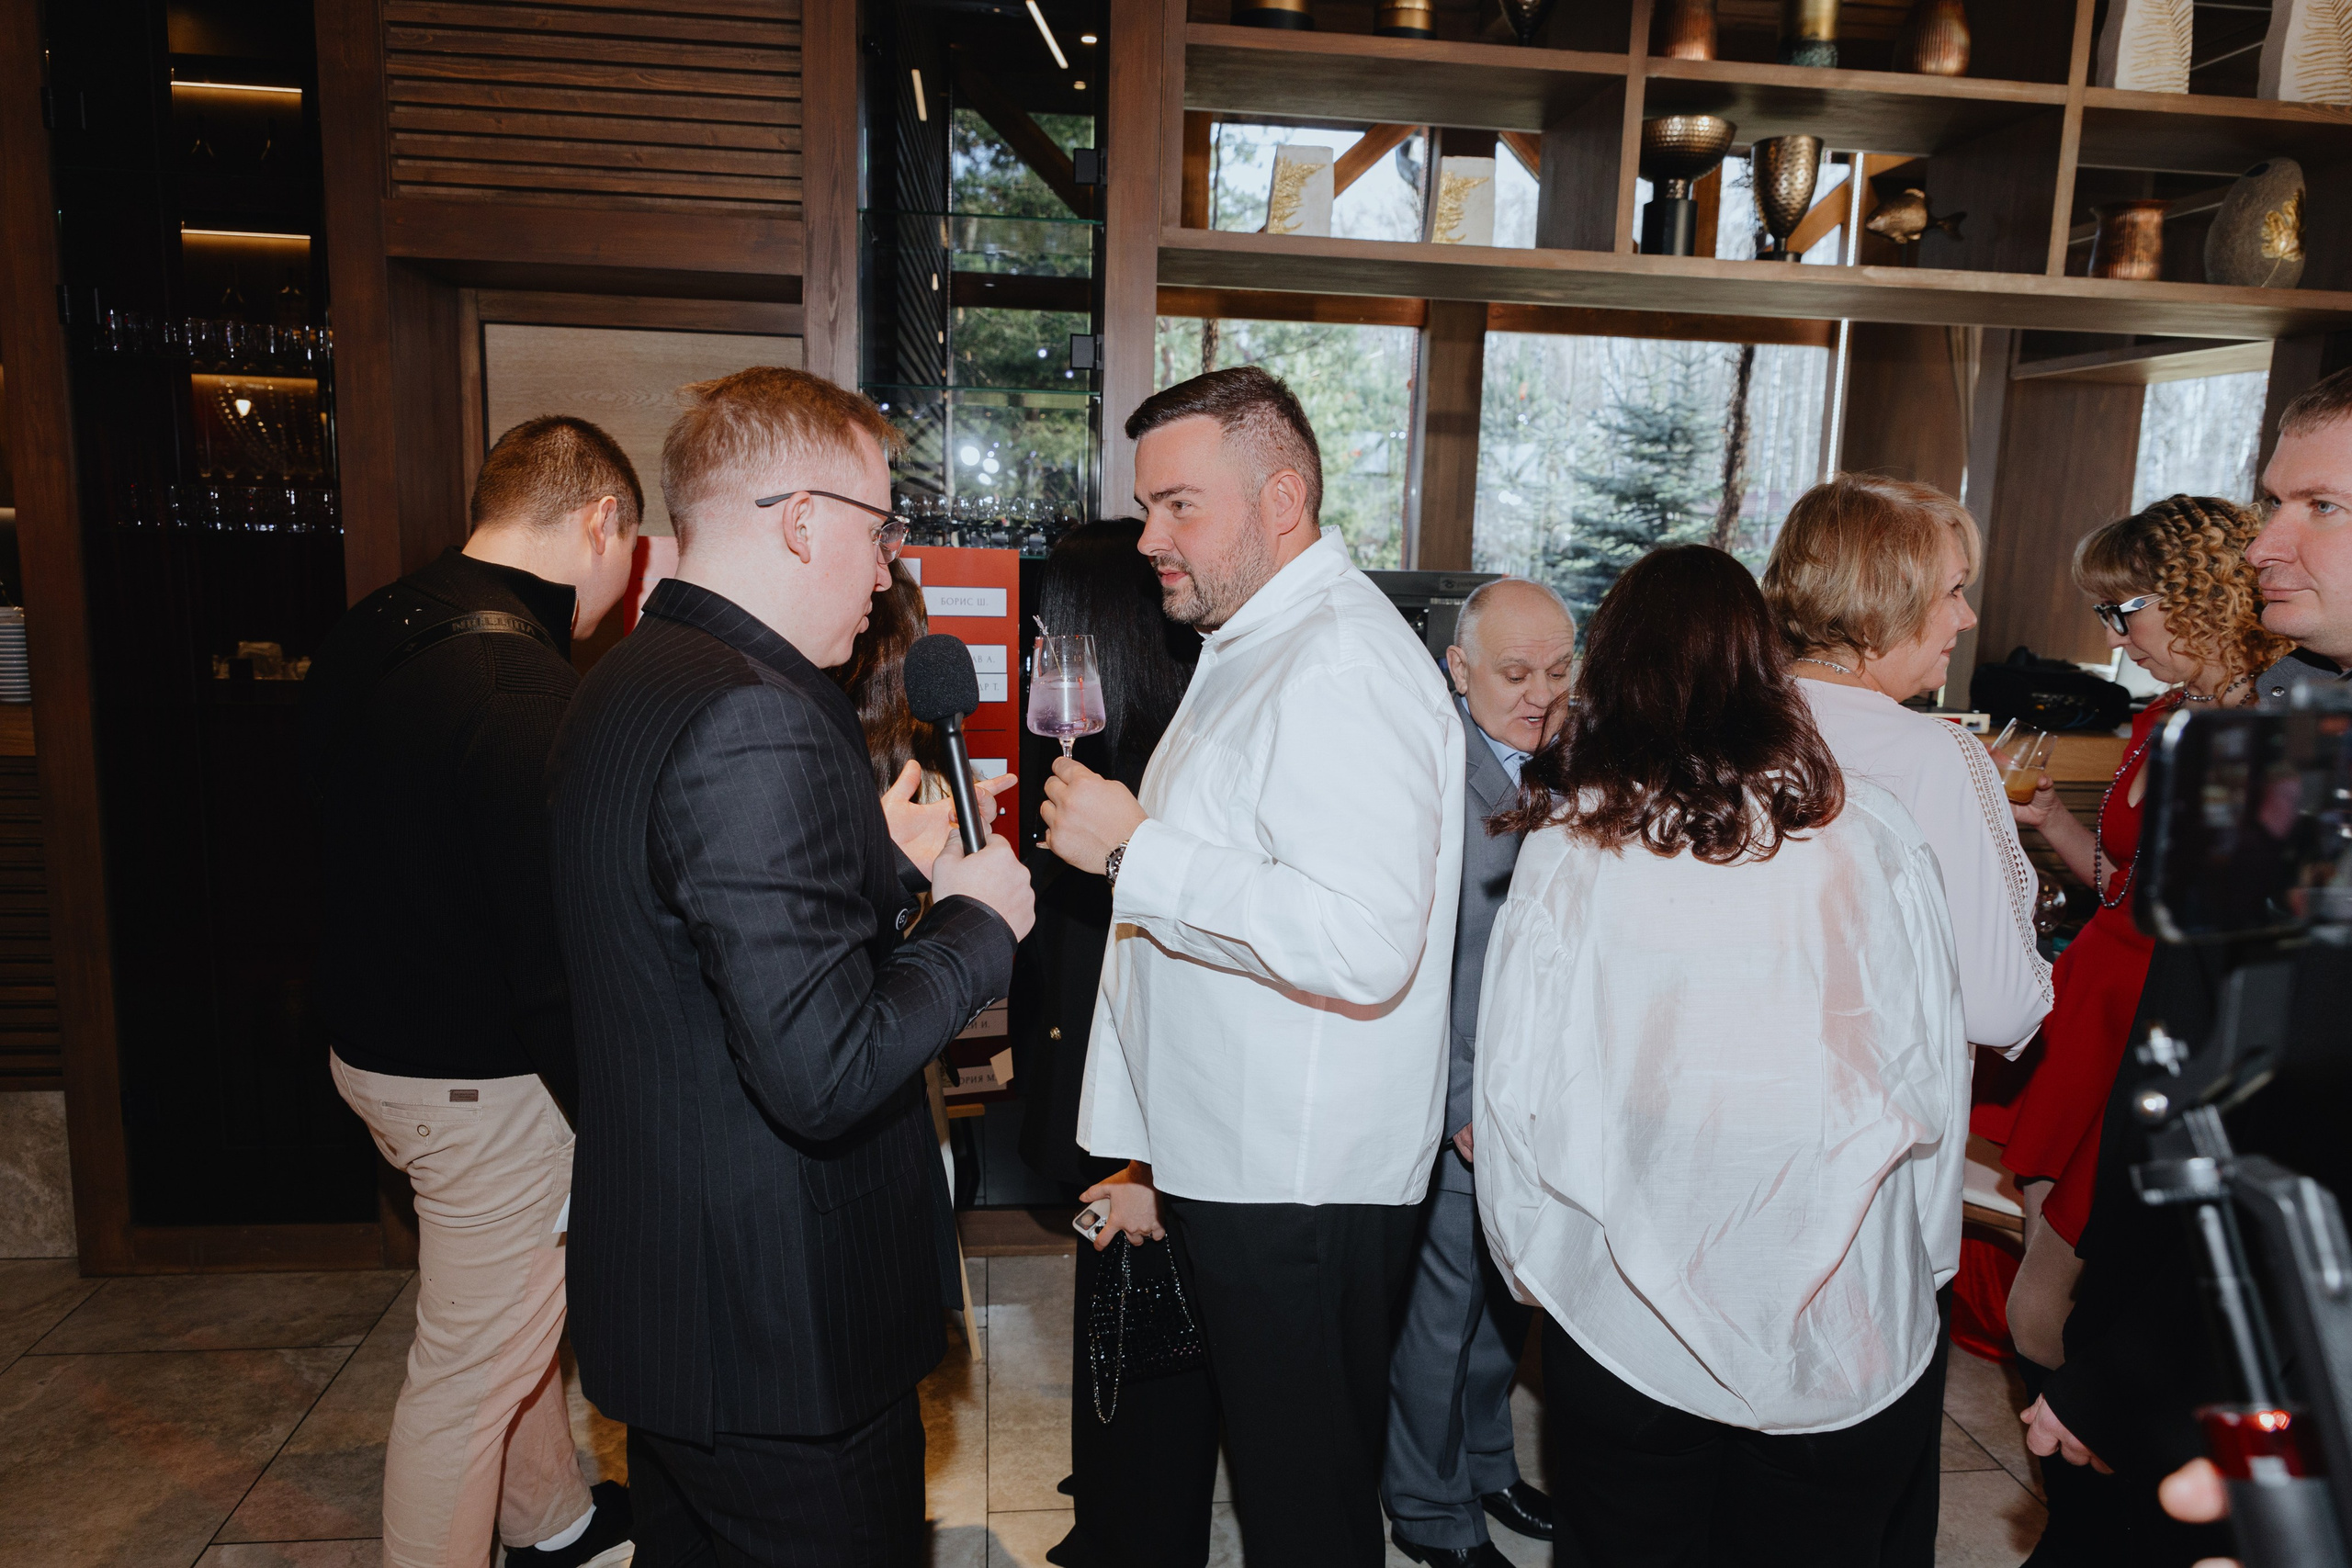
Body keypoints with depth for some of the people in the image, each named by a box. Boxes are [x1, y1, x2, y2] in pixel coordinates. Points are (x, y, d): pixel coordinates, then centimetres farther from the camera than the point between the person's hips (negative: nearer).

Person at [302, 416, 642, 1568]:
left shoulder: (368, 639, 4)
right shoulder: (525, 688, -27)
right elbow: (557, 952, -28)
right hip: (484, 1082, -10)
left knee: (522, 1303, 27)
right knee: (473, 1367, 8)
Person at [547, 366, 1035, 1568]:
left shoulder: (625, 684, 6)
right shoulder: (756, 722, -26)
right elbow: (823, 1071, -29)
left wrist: (892, 875, 10)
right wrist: (977, 924, -15)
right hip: (784, 1335, -9)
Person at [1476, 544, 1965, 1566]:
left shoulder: (1567, 846, -12)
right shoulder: (1869, 832, -8)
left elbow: (1516, 1096, -6)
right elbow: (1939, 1071, -1)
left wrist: (1534, 1267, 11)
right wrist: (1892, 1247, 15)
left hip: (1624, 1326, -1)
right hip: (1849, 1329, 2)